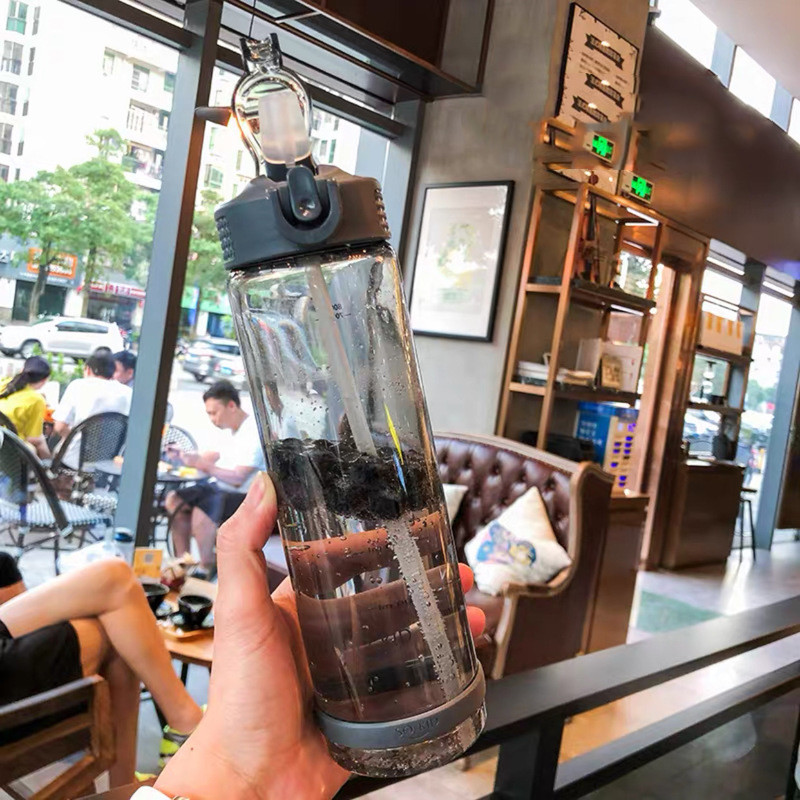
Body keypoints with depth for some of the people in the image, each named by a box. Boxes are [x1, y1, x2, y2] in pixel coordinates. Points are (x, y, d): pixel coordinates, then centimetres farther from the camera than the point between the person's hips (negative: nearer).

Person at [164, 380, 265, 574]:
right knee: (174, 500, 4)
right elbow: (222, 457, 23)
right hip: (219, 487, 10)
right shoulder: (235, 429, 9)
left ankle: (207, 567, -11)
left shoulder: (254, 433, -21)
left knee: (201, 511, -31)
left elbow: (237, 479, -26)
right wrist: (184, 456, 14)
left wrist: (203, 465, -30)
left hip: (243, 495, -10)